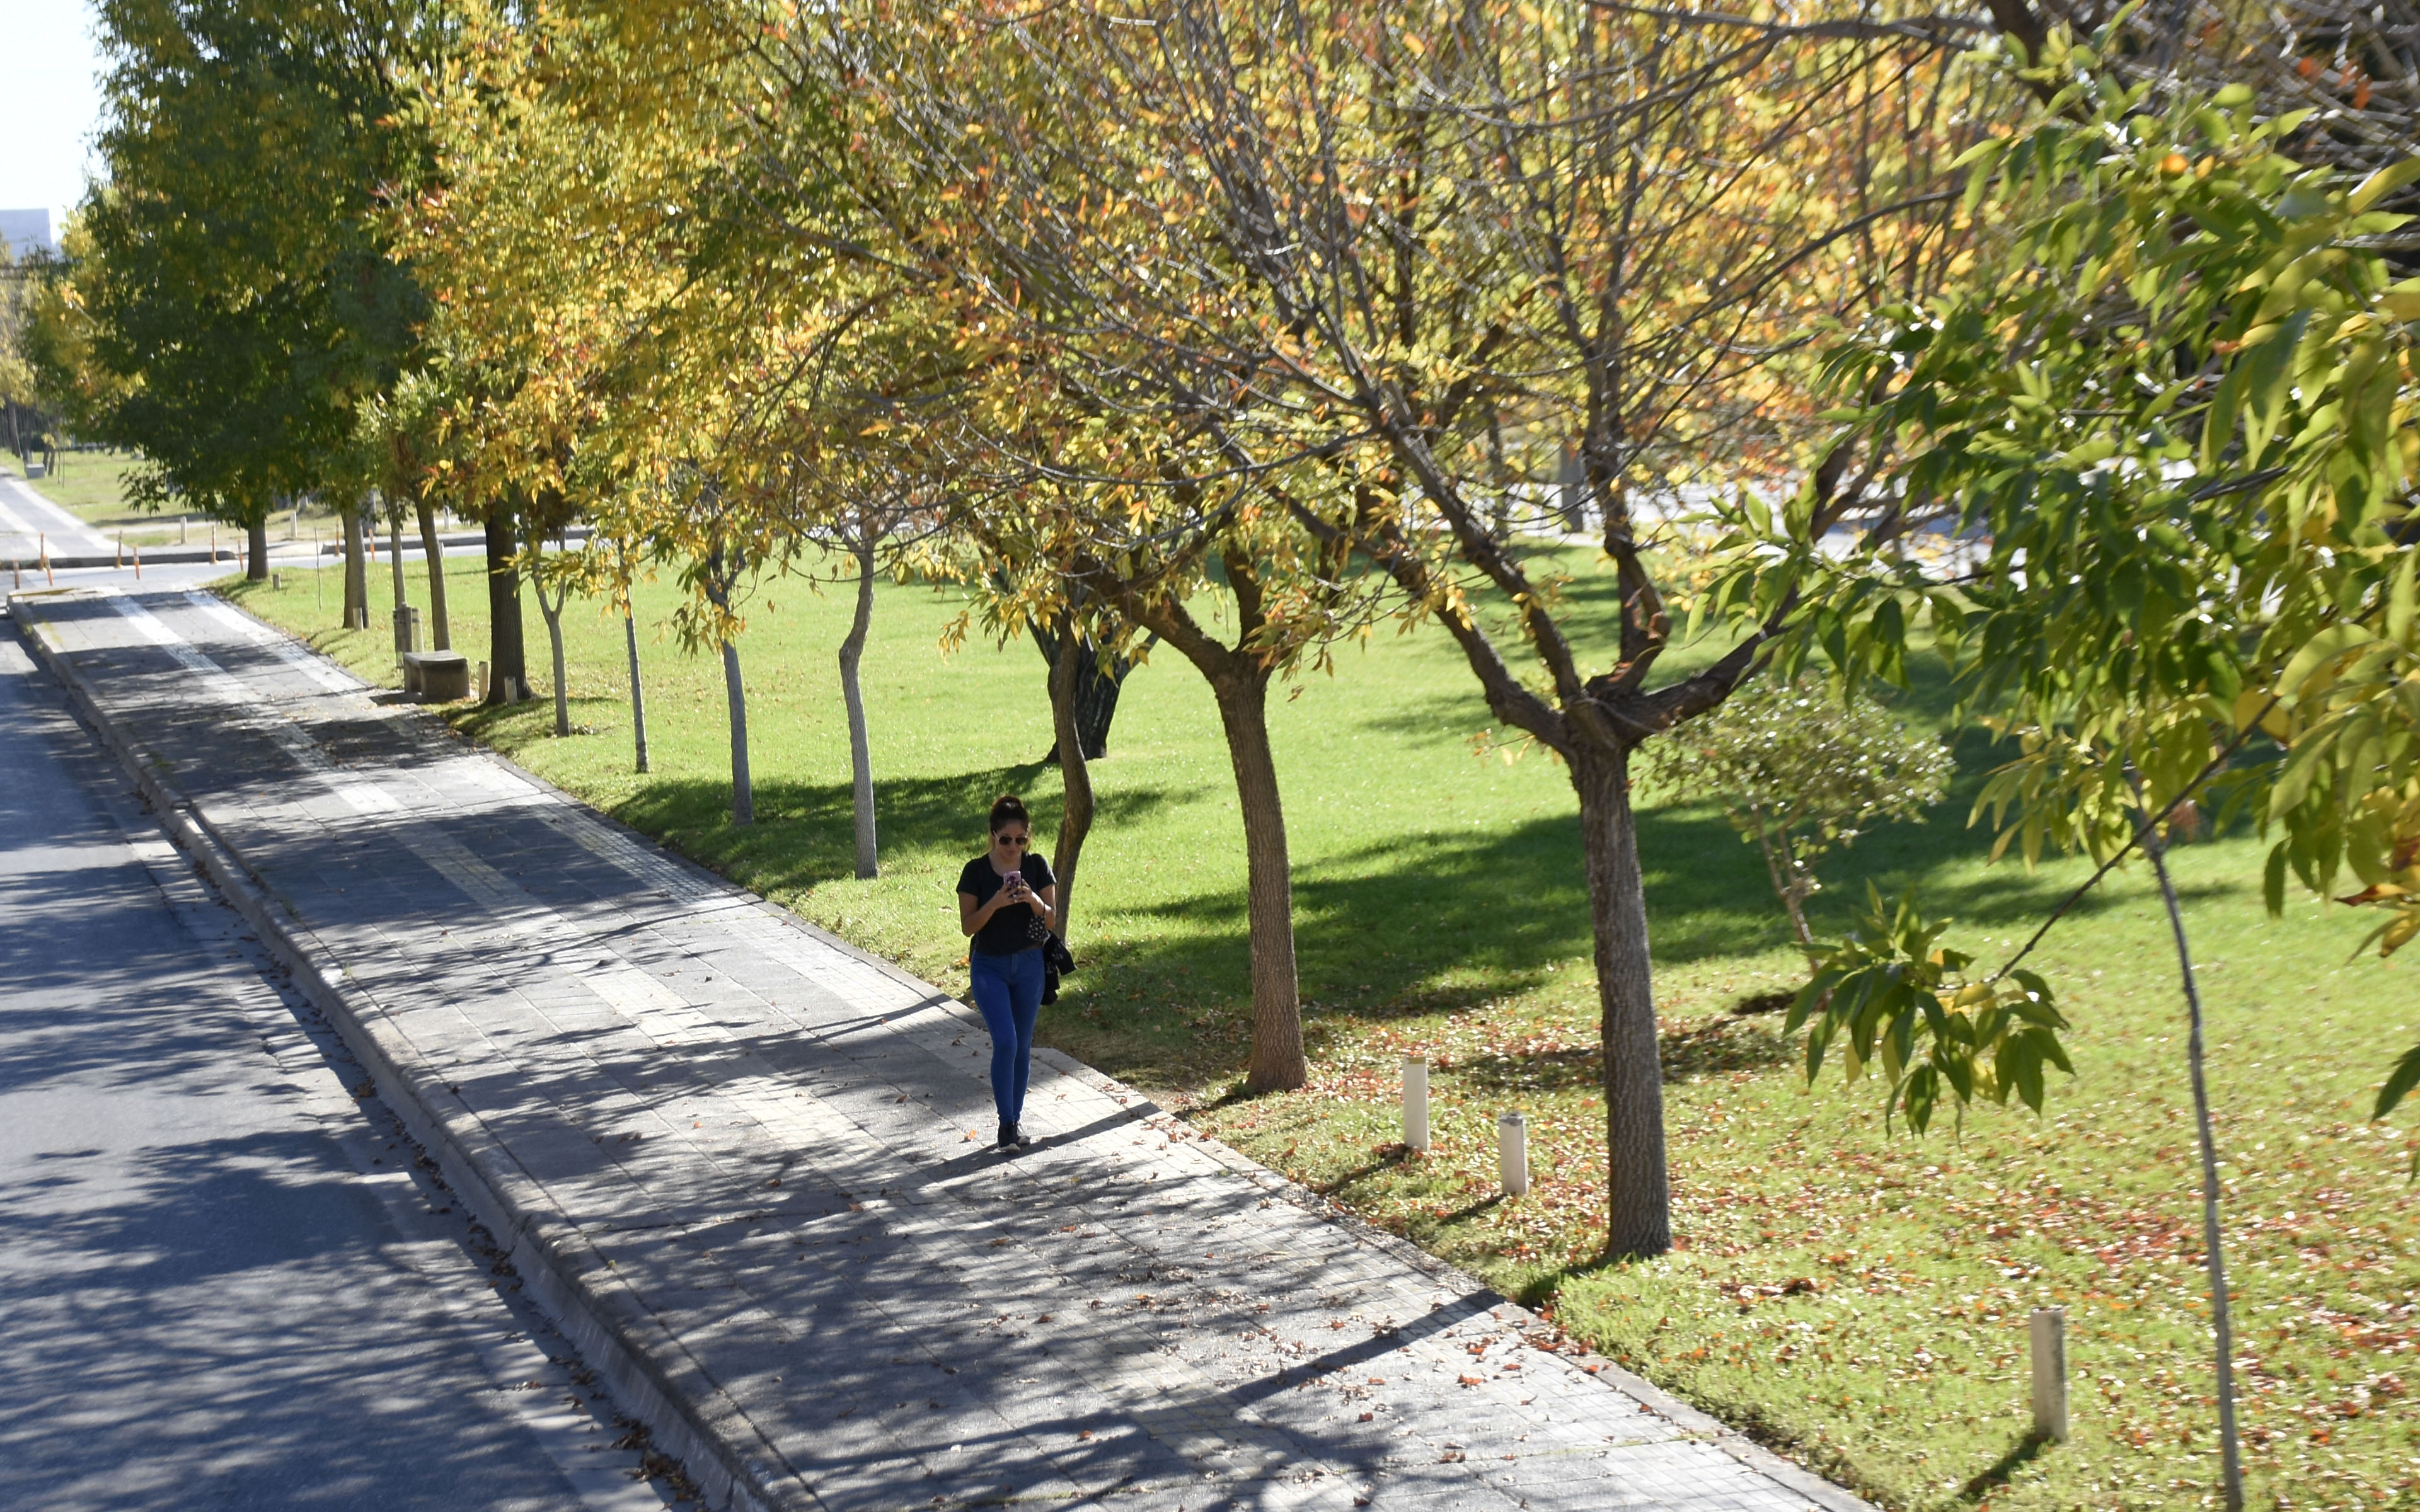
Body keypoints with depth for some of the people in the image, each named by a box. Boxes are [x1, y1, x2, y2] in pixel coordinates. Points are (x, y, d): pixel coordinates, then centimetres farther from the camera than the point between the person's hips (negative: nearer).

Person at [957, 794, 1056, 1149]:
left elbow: (1052, 920, -4)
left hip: (1029, 966, 3)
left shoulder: (1037, 867, -2)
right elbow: (967, 926, -10)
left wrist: (1034, 900, -24)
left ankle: (1016, 1120, 20)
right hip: (989, 966, -2)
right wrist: (995, 904, -26)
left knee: (1022, 1046, 9)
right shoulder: (976, 871, -8)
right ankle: (1006, 1123, -6)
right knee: (1005, 1042, -14)